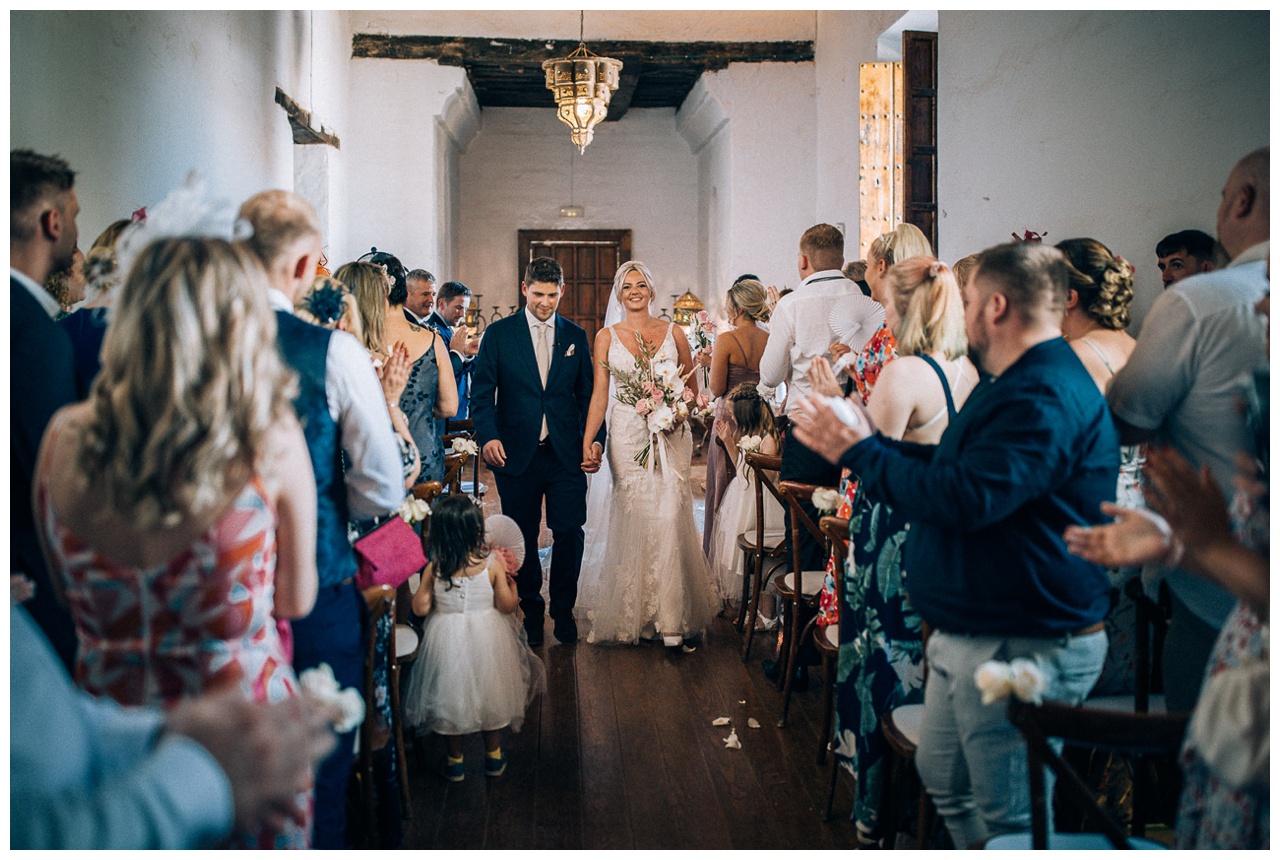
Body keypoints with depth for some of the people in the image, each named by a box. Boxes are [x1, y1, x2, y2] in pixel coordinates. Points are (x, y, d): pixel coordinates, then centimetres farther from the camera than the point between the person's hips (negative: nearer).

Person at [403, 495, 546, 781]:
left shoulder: (434, 568, -15)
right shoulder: (493, 562, -16)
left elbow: (421, 607, -10)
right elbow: (507, 605, -14)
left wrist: (422, 584, 8)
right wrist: (511, 580, 4)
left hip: (448, 643, 0)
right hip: (487, 639, 0)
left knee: (450, 698, 18)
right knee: (491, 695, 21)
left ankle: (455, 761, 31)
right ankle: (494, 756, 34)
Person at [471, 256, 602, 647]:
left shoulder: (575, 335, 9)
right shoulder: (499, 333, 2)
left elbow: (587, 394, 11)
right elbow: (482, 392, -2)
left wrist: (595, 439, -2)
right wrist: (488, 436, -18)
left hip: (567, 454, 1)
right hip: (516, 453, -1)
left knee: (569, 533, 0)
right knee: (523, 537, 9)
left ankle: (563, 609, 18)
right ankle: (531, 610, 25)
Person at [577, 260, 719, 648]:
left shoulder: (673, 333, 8)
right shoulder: (606, 337, 7)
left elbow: (693, 389, 12)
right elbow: (599, 395, 3)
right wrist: (587, 440, -8)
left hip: (670, 436, 0)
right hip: (628, 437, 0)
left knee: (669, 517, -8)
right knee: (634, 520, -2)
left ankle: (672, 615, 0)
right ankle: (635, 612, 11)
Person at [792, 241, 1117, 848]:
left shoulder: (1047, 398, -23)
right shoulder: (1018, 384, 15)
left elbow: (965, 497, -32)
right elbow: (951, 467, 21)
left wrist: (861, 452, -20)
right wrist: (864, 439, 14)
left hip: (1025, 649, -11)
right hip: (966, 637, 11)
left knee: (1009, 819, 0)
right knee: (945, 781, 23)